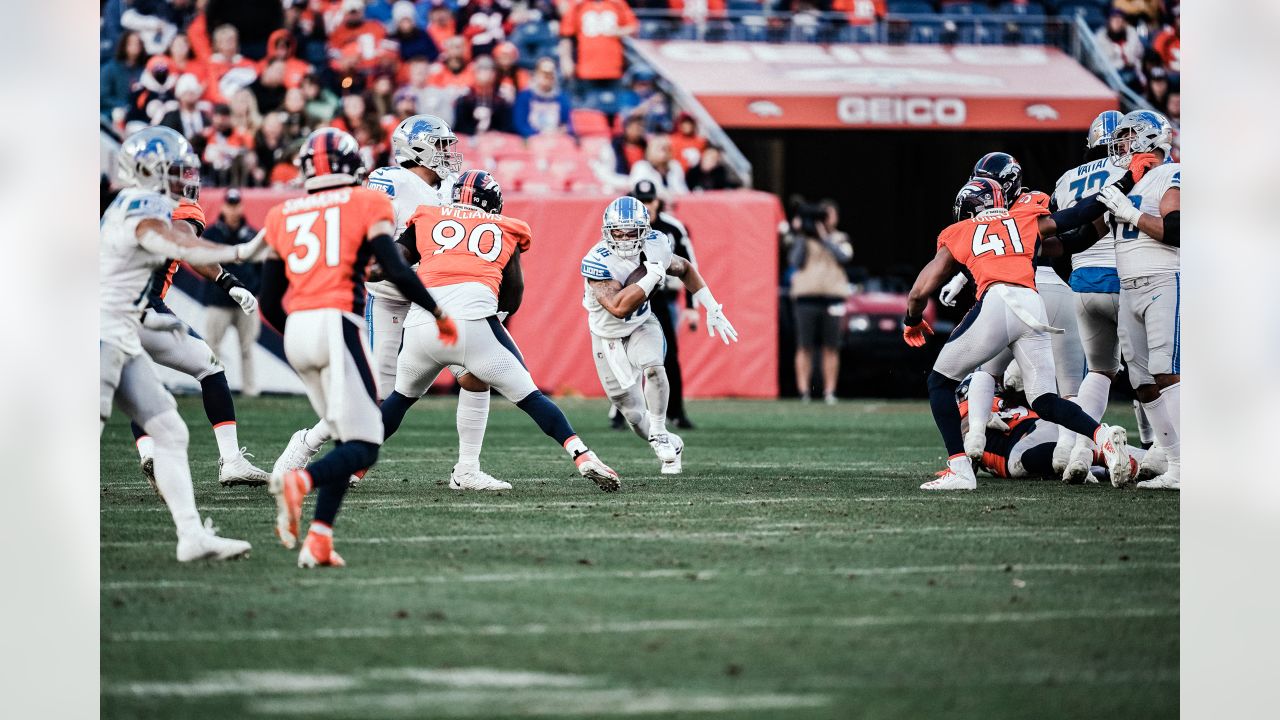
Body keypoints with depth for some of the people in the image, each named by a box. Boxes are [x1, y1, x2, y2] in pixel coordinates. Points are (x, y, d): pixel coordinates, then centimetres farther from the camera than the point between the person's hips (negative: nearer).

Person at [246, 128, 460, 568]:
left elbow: (270, 304, 17)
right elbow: (396, 270, -6)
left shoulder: (283, 217, 18)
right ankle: (300, 481, -34)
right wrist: (438, 313, 8)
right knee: (363, 448, -4)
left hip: (296, 331, 5)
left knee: (347, 438, 17)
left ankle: (318, 543, 1)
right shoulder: (366, 204, 6)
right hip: (336, 324, -5)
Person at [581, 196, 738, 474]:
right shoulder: (597, 263, -30)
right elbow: (619, 307, -40)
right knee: (634, 414, 0)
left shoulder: (654, 247, -15)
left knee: (652, 368, -31)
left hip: (641, 325, 2)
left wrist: (713, 309, 4)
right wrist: (652, 276, -39)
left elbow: (685, 269, 6)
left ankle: (659, 436, -14)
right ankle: (670, 445, 26)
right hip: (608, 336, -2)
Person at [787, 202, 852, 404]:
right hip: (806, 297, -1)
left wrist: (824, 237, -8)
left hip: (833, 298, 1)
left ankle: (829, 391, 2)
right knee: (805, 347, -3)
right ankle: (803, 391, -3)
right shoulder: (800, 239, 9)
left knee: (831, 348, -1)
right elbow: (796, 262, -5)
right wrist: (800, 237, -8)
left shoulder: (839, 239, 12)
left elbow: (844, 257, -8)